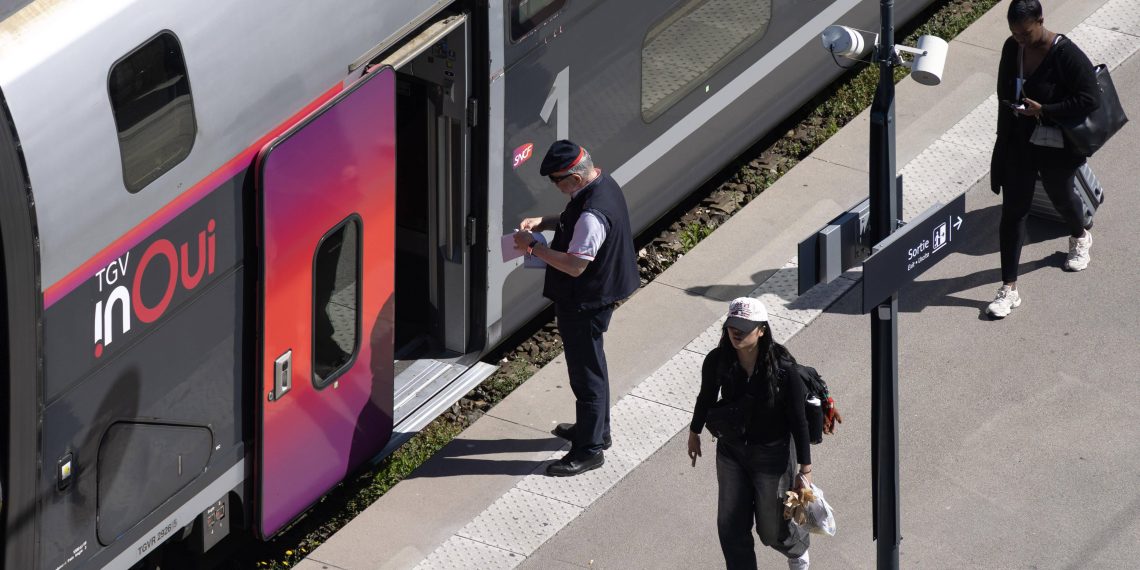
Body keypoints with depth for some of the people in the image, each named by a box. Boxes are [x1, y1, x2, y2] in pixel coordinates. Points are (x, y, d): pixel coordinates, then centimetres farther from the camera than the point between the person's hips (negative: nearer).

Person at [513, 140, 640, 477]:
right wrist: (544, 222, 2)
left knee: (586, 373, 4)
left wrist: (533, 247, -23)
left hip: (584, 303, -10)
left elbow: (575, 265, -32)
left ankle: (589, 449, 16)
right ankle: (596, 428, 43)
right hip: (597, 294, 10)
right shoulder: (603, 184, -2)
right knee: (590, 364, 26)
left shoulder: (592, 215, -34)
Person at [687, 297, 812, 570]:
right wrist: (694, 432, 20)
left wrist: (805, 471, -14)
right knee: (731, 528, 7)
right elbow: (706, 398, 4)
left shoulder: (782, 367, -26)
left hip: (772, 455, -3)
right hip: (731, 452, 3)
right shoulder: (718, 361, -17)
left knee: (772, 530, 14)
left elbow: (798, 421, -17)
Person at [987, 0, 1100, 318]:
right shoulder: (1012, 49, -6)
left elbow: (1088, 100, -23)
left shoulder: (1066, 55, -24)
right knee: (1012, 211, 2)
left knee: (1061, 197, 22)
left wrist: (1045, 111, -28)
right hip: (1017, 145, 4)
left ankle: (1080, 238, 58)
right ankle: (1009, 289, 6)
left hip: (1055, 147, -4)